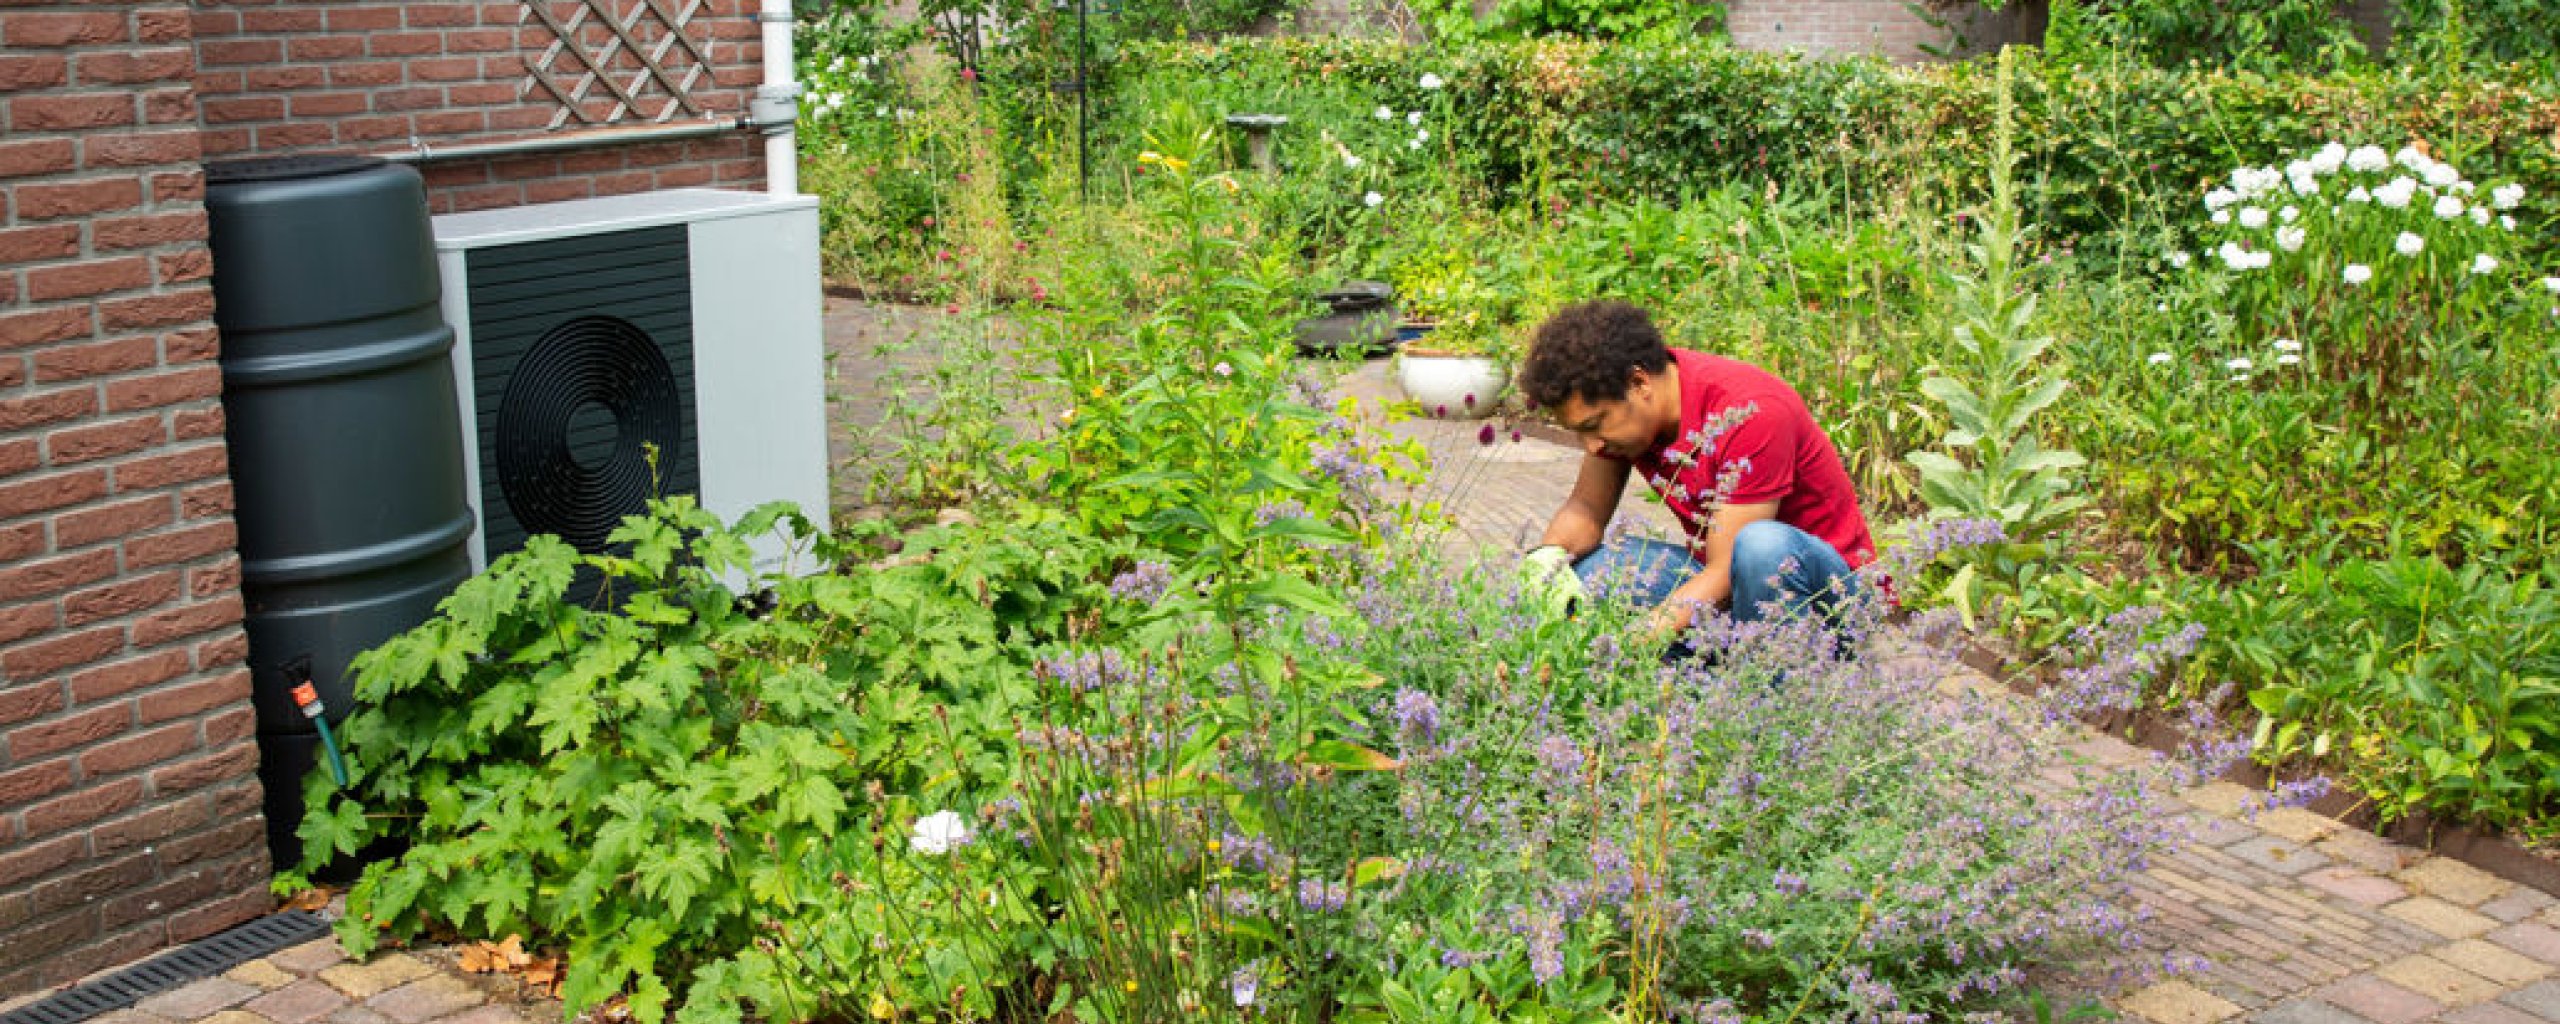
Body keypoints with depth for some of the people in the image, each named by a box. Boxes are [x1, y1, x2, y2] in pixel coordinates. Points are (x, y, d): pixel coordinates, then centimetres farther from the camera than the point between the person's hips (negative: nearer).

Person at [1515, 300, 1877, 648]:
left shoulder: (1749, 410, -27)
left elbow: (1726, 571, -28)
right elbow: (1587, 510, 5)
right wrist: (1547, 556, -19)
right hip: (1716, 574, 7)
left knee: (1763, 545, -39)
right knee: (1581, 568, -12)